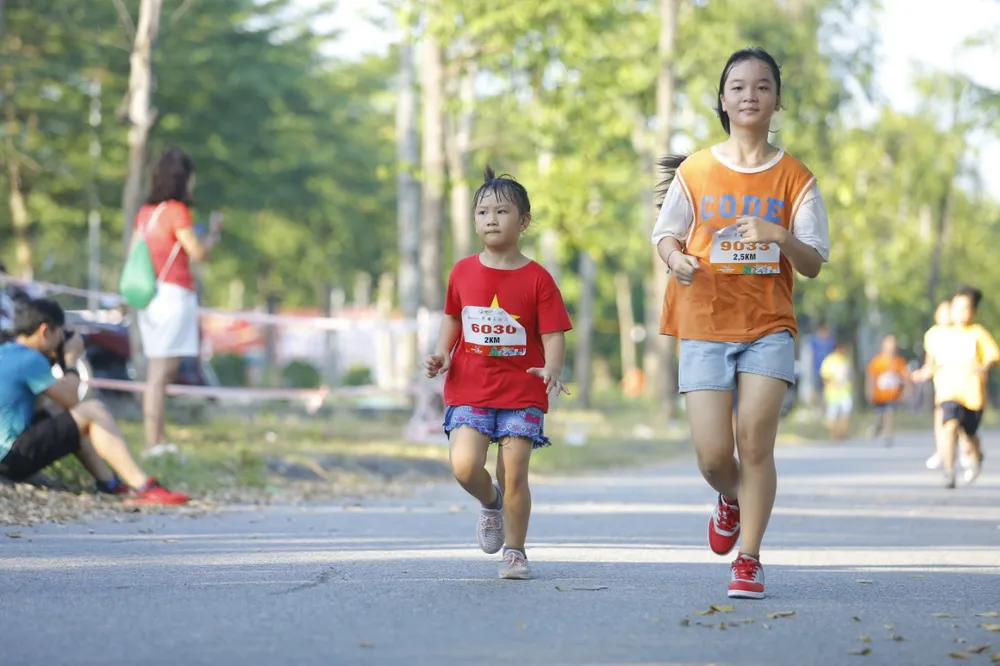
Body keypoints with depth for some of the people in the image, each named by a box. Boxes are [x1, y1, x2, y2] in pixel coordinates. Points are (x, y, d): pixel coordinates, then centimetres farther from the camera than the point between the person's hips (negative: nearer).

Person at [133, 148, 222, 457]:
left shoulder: (145, 212, 13)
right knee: (161, 371, -9)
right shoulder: (177, 211, -9)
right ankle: (153, 443, -11)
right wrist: (214, 231, 9)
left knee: (160, 370, 12)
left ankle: (159, 440, 14)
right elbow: (198, 253, -7)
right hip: (173, 293, -8)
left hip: (150, 293, 8)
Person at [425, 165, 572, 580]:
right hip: (469, 391, 2)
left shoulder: (537, 279, -3)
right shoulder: (462, 273, 6)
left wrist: (552, 369, -25)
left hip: (521, 393, -2)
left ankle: (515, 551, 13)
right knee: (465, 466, -17)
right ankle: (490, 502, 17)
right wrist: (442, 353, 2)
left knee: (514, 475, -6)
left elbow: (553, 335, -6)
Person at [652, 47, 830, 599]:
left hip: (769, 326, 0)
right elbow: (667, 234, 11)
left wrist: (781, 237, -20)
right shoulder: (694, 171, 3)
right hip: (705, 325, 0)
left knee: (756, 441, -11)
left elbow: (813, 264, 1)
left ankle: (748, 559, 1)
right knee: (713, 454, -6)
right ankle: (731, 499, 30)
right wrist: (676, 258, -13)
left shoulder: (794, 178, 2)